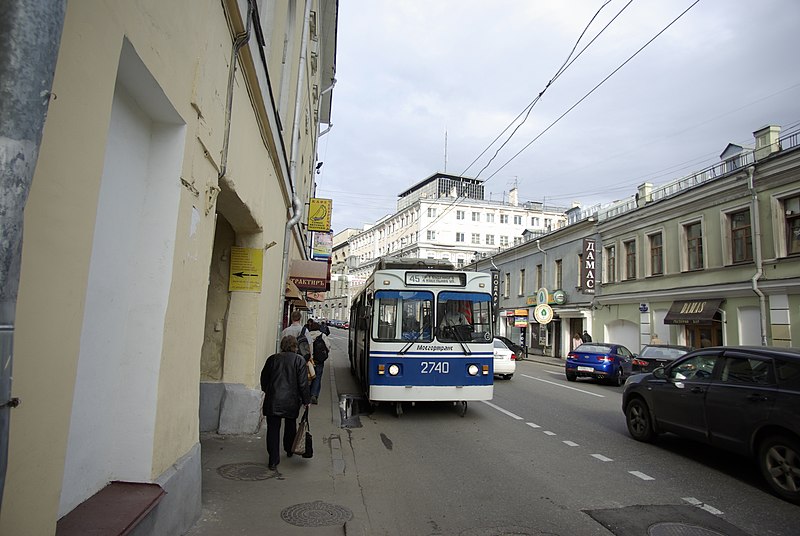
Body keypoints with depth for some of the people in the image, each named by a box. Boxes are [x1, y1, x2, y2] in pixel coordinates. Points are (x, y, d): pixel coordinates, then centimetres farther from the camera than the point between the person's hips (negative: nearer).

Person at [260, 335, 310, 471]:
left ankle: (273, 460, 2)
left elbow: (264, 378, 12)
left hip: (272, 401, 1)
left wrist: (267, 391, 29)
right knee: (290, 426, 21)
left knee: (273, 429, 4)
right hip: (291, 401, 0)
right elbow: (303, 383, -8)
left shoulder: (272, 359, 2)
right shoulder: (299, 360, -6)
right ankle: (289, 450, 38)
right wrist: (306, 400, 2)